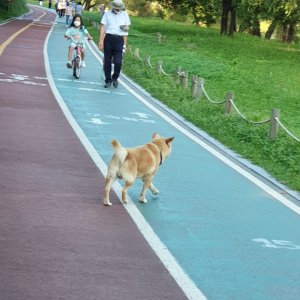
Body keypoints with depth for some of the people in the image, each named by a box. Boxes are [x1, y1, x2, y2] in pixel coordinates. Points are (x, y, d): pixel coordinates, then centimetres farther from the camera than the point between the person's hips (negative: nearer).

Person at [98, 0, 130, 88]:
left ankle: (115, 78, 14)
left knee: (118, 62, -10)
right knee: (107, 61, 3)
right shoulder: (107, 14, 7)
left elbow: (126, 29, 14)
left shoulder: (124, 14, 11)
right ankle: (108, 80, 15)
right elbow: (103, 28, 2)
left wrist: (125, 43, 9)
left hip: (119, 39, 0)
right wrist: (101, 41, -8)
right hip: (108, 38, 0)